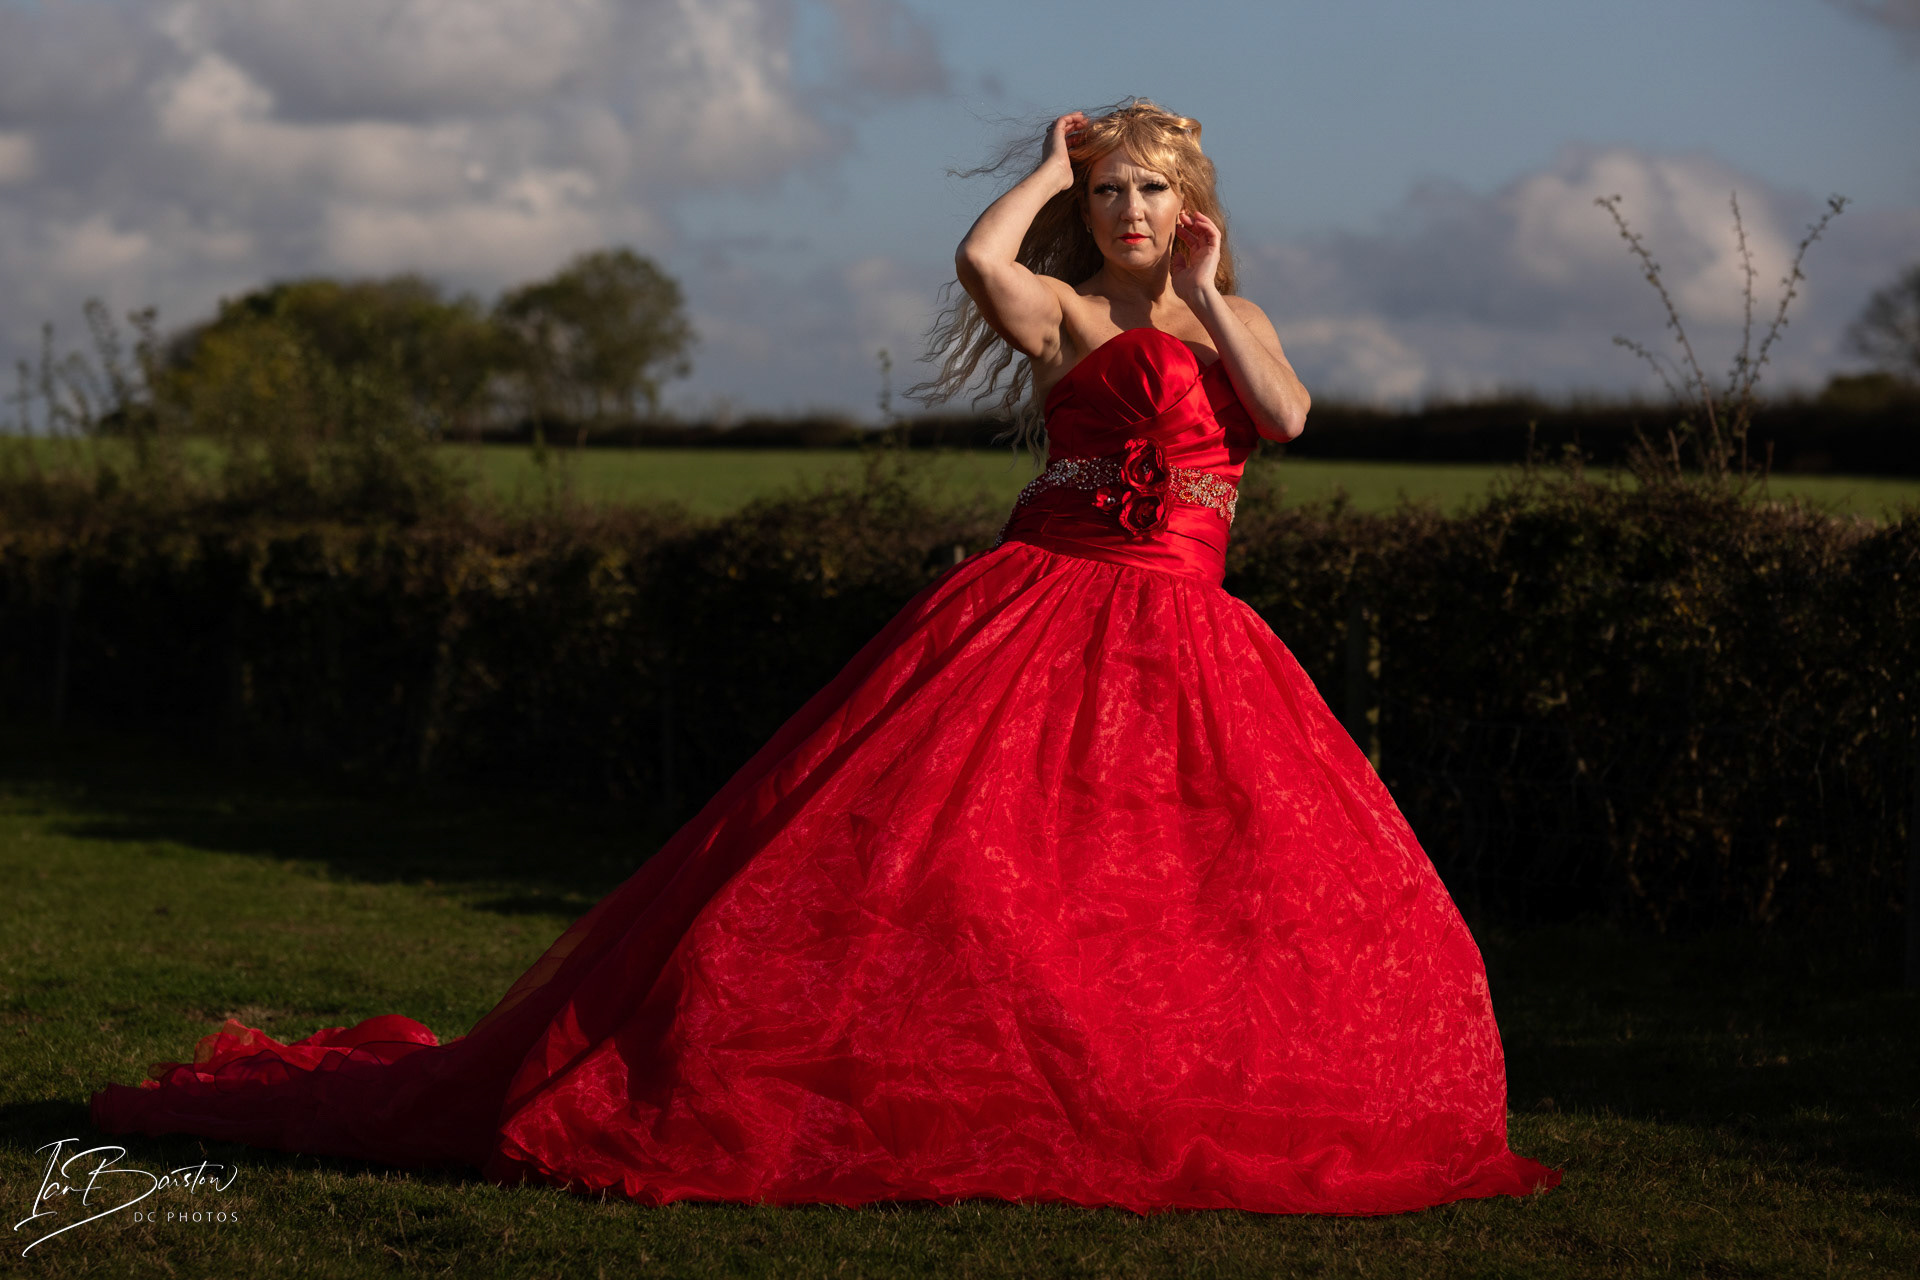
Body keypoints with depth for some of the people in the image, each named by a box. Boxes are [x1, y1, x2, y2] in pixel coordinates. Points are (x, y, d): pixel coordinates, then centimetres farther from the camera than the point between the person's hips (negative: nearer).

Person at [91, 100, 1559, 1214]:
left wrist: (1209, 299, 1)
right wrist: (1049, 171, 1)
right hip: (1039, 609, -5)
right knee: (911, 844, -16)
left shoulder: (1231, 321, 19)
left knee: (1316, 893, -1)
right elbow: (981, 254, -17)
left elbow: (1288, 416, 0)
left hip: (1187, 642, 5)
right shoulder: (1062, 313, 5)